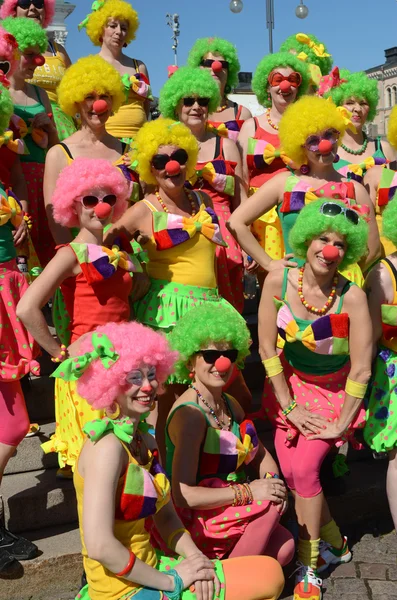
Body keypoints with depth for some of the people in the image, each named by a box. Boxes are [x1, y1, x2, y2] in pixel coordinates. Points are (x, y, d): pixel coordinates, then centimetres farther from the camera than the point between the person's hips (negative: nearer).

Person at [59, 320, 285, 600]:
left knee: (269, 572, 9)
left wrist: (196, 558, -9)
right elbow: (99, 546, -25)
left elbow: (166, 516, 9)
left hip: (149, 568, 8)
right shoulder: (108, 446, -21)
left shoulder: (146, 441, 6)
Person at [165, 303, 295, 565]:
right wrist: (248, 492, -25)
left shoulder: (231, 405, 6)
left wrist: (272, 480, -7)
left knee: (283, 549, -11)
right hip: (190, 518, -7)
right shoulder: (190, 414, -22)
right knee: (269, 504, -21)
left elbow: (261, 455, 16)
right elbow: (183, 495, -27)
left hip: (224, 510, 7)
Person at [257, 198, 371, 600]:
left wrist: (341, 423, -13)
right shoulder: (278, 281, -19)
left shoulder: (351, 297, -27)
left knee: (304, 470, -13)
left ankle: (309, 566, 10)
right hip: (291, 384, 3)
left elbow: (361, 371, -20)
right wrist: (291, 406, -9)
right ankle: (335, 544, 26)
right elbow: (266, 349, -12)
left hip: (335, 392, -3)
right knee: (290, 472, 0)